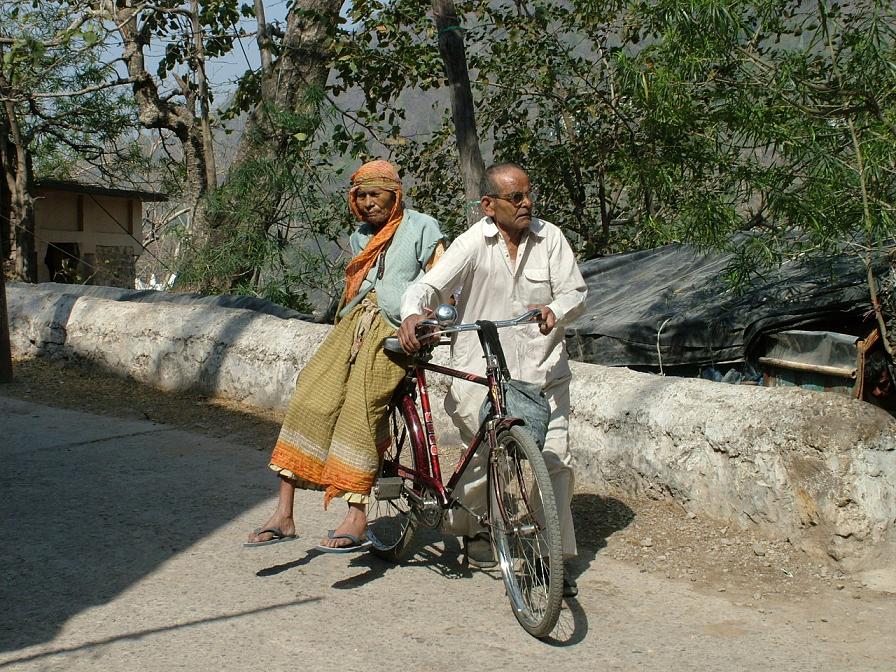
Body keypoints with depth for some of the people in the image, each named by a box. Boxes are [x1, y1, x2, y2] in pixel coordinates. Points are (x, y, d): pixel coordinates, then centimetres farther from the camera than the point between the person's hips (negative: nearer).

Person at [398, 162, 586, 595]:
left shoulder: (550, 238, 3)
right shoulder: (473, 244, -4)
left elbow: (576, 293, 2)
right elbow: (429, 286, -11)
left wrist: (555, 310, -20)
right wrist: (412, 314, -33)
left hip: (542, 371, 2)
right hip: (482, 372, -2)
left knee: (556, 458, -8)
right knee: (483, 459, 2)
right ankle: (470, 529, 33)